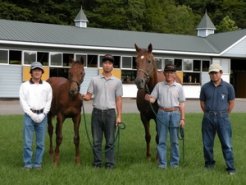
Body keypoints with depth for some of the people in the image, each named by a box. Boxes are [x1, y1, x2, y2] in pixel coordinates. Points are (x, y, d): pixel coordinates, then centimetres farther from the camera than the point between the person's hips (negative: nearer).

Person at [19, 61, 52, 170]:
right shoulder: (24, 85, 3)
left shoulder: (47, 86, 6)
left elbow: (48, 101, 4)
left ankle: (38, 163, 15)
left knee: (40, 142, 5)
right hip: (29, 115, -1)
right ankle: (27, 164, 8)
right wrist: (31, 114, -11)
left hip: (42, 116, 1)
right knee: (27, 141, -1)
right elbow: (23, 101, -2)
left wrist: (43, 114, -7)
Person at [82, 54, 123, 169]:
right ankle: (97, 163, 15)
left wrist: (119, 116, -3)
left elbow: (119, 99, 3)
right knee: (96, 141, 6)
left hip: (110, 113, -1)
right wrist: (85, 97, -19)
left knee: (110, 141, 3)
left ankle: (110, 163, 11)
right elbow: (89, 96, 5)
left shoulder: (117, 82, 4)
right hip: (97, 112, 1)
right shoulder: (94, 80, 5)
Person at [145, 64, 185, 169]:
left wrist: (182, 118, -2)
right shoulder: (159, 85, 5)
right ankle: (162, 163, 11)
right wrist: (148, 98, -22)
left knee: (174, 140, 7)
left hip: (174, 114, 0)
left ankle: (174, 162, 17)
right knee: (161, 140, 4)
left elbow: (181, 104, 3)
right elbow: (153, 99, 3)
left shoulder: (179, 87, 3)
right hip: (162, 113, 1)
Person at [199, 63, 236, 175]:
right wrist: (208, 114, 9)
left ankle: (230, 168, 1)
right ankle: (209, 163, 24)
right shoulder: (205, 87, 2)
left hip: (222, 118, -2)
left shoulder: (228, 87, -1)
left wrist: (224, 114, 7)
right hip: (208, 118, 2)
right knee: (207, 143, 9)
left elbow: (231, 103, 6)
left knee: (227, 144, -3)